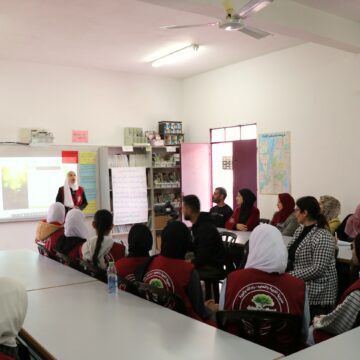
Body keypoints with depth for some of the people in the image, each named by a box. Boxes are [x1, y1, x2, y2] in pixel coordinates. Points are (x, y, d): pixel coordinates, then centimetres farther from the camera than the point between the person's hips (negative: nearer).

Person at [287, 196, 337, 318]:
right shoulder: (300, 229, 8)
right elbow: (291, 254, 16)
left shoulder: (322, 237, -18)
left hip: (316, 293, -8)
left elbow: (317, 270, -23)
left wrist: (290, 275, -21)